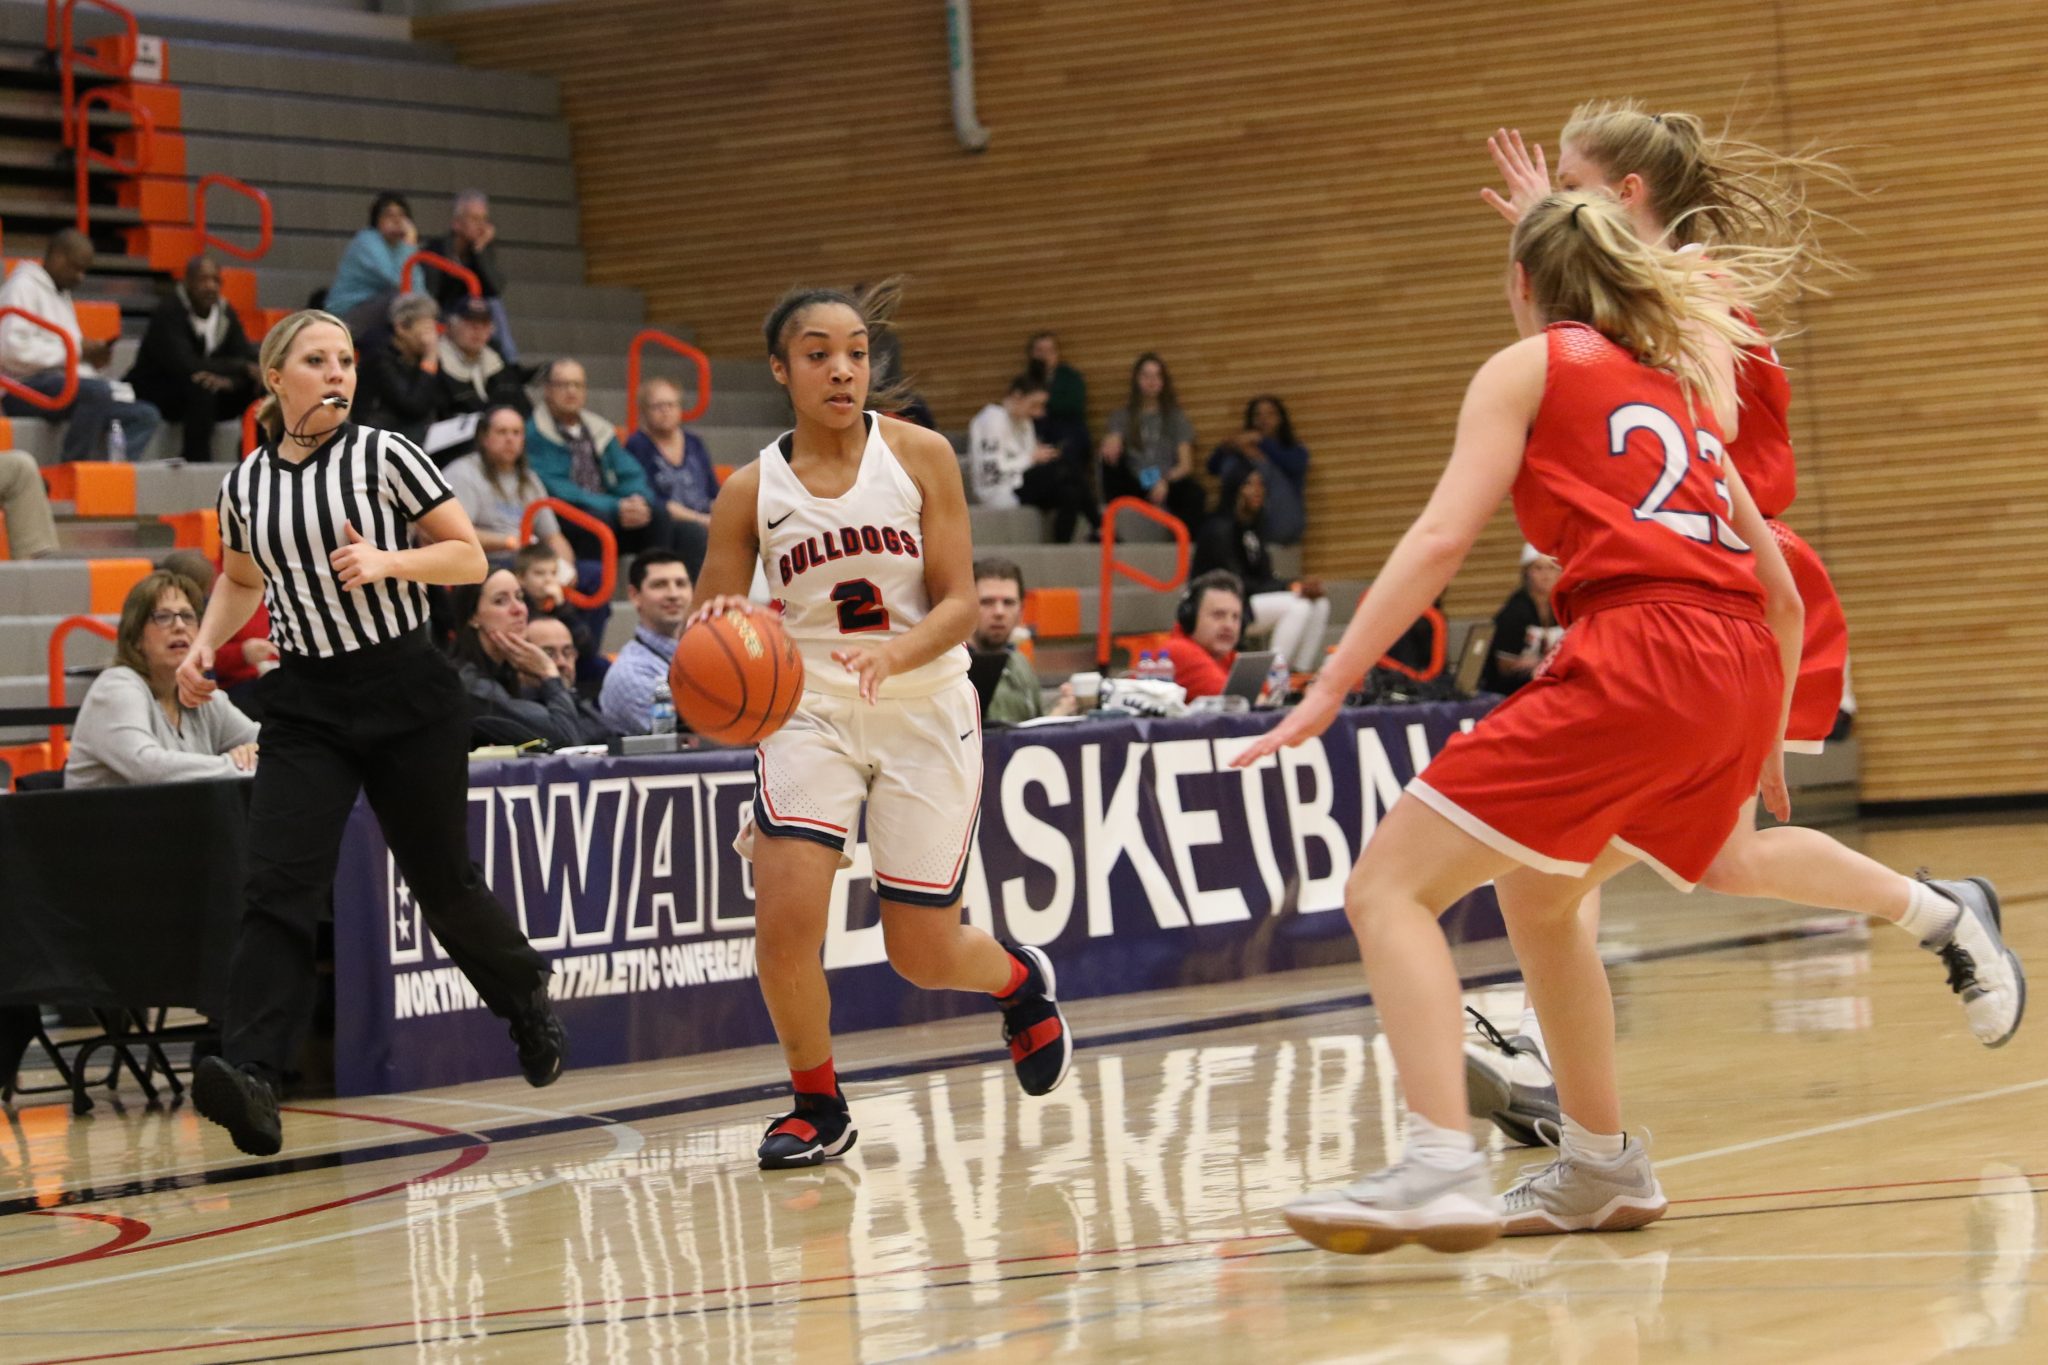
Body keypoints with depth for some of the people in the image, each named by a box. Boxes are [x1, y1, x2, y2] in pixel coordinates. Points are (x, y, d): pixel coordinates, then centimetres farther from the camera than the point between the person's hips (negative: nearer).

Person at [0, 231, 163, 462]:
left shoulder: (62, 295, 26)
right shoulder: (22, 286, -3)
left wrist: (92, 355, 6)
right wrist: (75, 350, -13)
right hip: (27, 388, -10)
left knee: (145, 416, -6)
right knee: (98, 391, -37)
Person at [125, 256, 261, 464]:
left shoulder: (225, 314, 1)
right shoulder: (168, 313, -19)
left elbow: (250, 359, -7)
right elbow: (185, 366, -31)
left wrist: (230, 379, -31)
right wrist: (242, 368, -27)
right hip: (154, 396, -6)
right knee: (201, 386, -37)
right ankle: (196, 461, -31)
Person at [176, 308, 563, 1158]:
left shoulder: (384, 457, -4)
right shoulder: (246, 483, 6)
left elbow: (469, 557, -2)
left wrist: (388, 561, -19)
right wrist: (205, 646, 6)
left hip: (406, 693, -2)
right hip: (305, 704, 2)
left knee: (442, 881, 9)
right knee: (278, 885, -15)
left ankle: (527, 1000, 38)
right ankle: (249, 1076, -26)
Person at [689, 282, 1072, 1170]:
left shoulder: (919, 456, -6)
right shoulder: (751, 492, -4)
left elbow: (960, 604, -8)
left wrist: (896, 654, -28)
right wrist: (721, 632, -25)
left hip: (925, 709, -1)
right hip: (811, 709, 1)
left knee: (922, 955, 2)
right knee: (785, 914, -19)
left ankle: (1020, 981, 39)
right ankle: (817, 1107, 4)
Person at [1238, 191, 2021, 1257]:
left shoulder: (1529, 365, 11)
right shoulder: (1678, 384, 30)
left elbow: (1442, 536, -3)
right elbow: (1779, 593, 29)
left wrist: (1329, 687, -5)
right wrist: (1765, 746, 39)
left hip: (1642, 651, -7)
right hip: (1743, 670, 7)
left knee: (1388, 888, -7)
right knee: (1533, 892, 28)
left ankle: (1441, 1168, -26)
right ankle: (1600, 1169, 28)